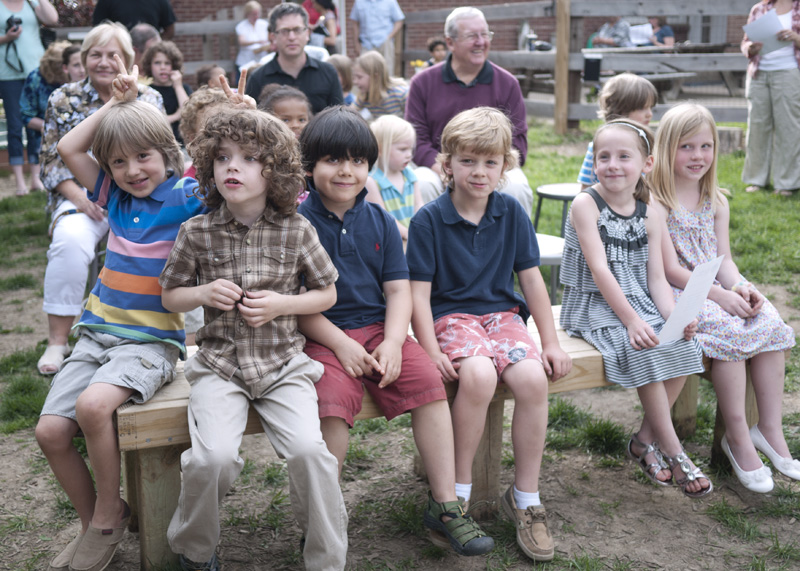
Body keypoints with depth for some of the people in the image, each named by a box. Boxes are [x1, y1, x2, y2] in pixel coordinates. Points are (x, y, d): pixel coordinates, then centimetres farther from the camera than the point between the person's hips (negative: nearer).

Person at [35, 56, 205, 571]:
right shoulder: (117, 196, 11)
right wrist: (117, 102, 10)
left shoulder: (189, 197, -4)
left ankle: (109, 518, -9)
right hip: (98, 332, 6)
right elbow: (69, 148, 11)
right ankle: (93, 523, 11)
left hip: (153, 340, -6)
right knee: (51, 430, -10)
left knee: (94, 404, -31)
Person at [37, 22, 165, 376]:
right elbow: (51, 160, 5)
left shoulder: (149, 99, 10)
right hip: (80, 195, 0)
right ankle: (57, 341, -23)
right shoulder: (63, 99, 9)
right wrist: (77, 196, -12)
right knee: (70, 241, -34)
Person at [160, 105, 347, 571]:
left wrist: (281, 304, -8)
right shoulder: (197, 232, 1)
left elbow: (327, 293, 10)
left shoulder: (296, 230, -1)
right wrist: (202, 294, -9)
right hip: (220, 363, 0)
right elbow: (170, 296, 13)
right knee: (214, 456, -23)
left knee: (308, 449, -23)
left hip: (284, 364, 0)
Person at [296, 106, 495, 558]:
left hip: (379, 329, 4)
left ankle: (445, 504, -7)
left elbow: (398, 289, 7)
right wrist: (341, 344, -15)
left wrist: (393, 342, -10)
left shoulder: (380, 222, 11)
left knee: (427, 379, -18)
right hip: (322, 336, -3)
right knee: (334, 396, -29)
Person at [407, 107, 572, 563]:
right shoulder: (429, 219, -5)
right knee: (478, 375, -35)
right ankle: (458, 492, -14)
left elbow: (532, 280, 9)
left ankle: (526, 497, -7)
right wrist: (432, 351, -18)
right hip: (451, 315, -3)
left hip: (502, 313, 3)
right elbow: (419, 291, -6)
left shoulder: (512, 212, 6)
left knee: (533, 378, -26)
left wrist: (552, 344, 4)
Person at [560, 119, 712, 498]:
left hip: (637, 299, 6)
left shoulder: (647, 215, 6)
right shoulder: (586, 204, -9)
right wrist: (631, 320, -25)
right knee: (644, 349, -28)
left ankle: (646, 438, -3)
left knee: (683, 344, -18)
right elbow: (599, 270, -17)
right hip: (593, 304, -6)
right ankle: (672, 450, -13)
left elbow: (656, 278, 2)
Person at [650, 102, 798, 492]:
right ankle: (737, 437, -16)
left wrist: (739, 287, -13)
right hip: (676, 293, -6)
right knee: (729, 330, -29)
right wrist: (718, 296, -21)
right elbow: (671, 270, -14)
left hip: (719, 287, 7)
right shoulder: (656, 203, -10)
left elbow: (724, 259, 9)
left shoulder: (716, 201, 11)